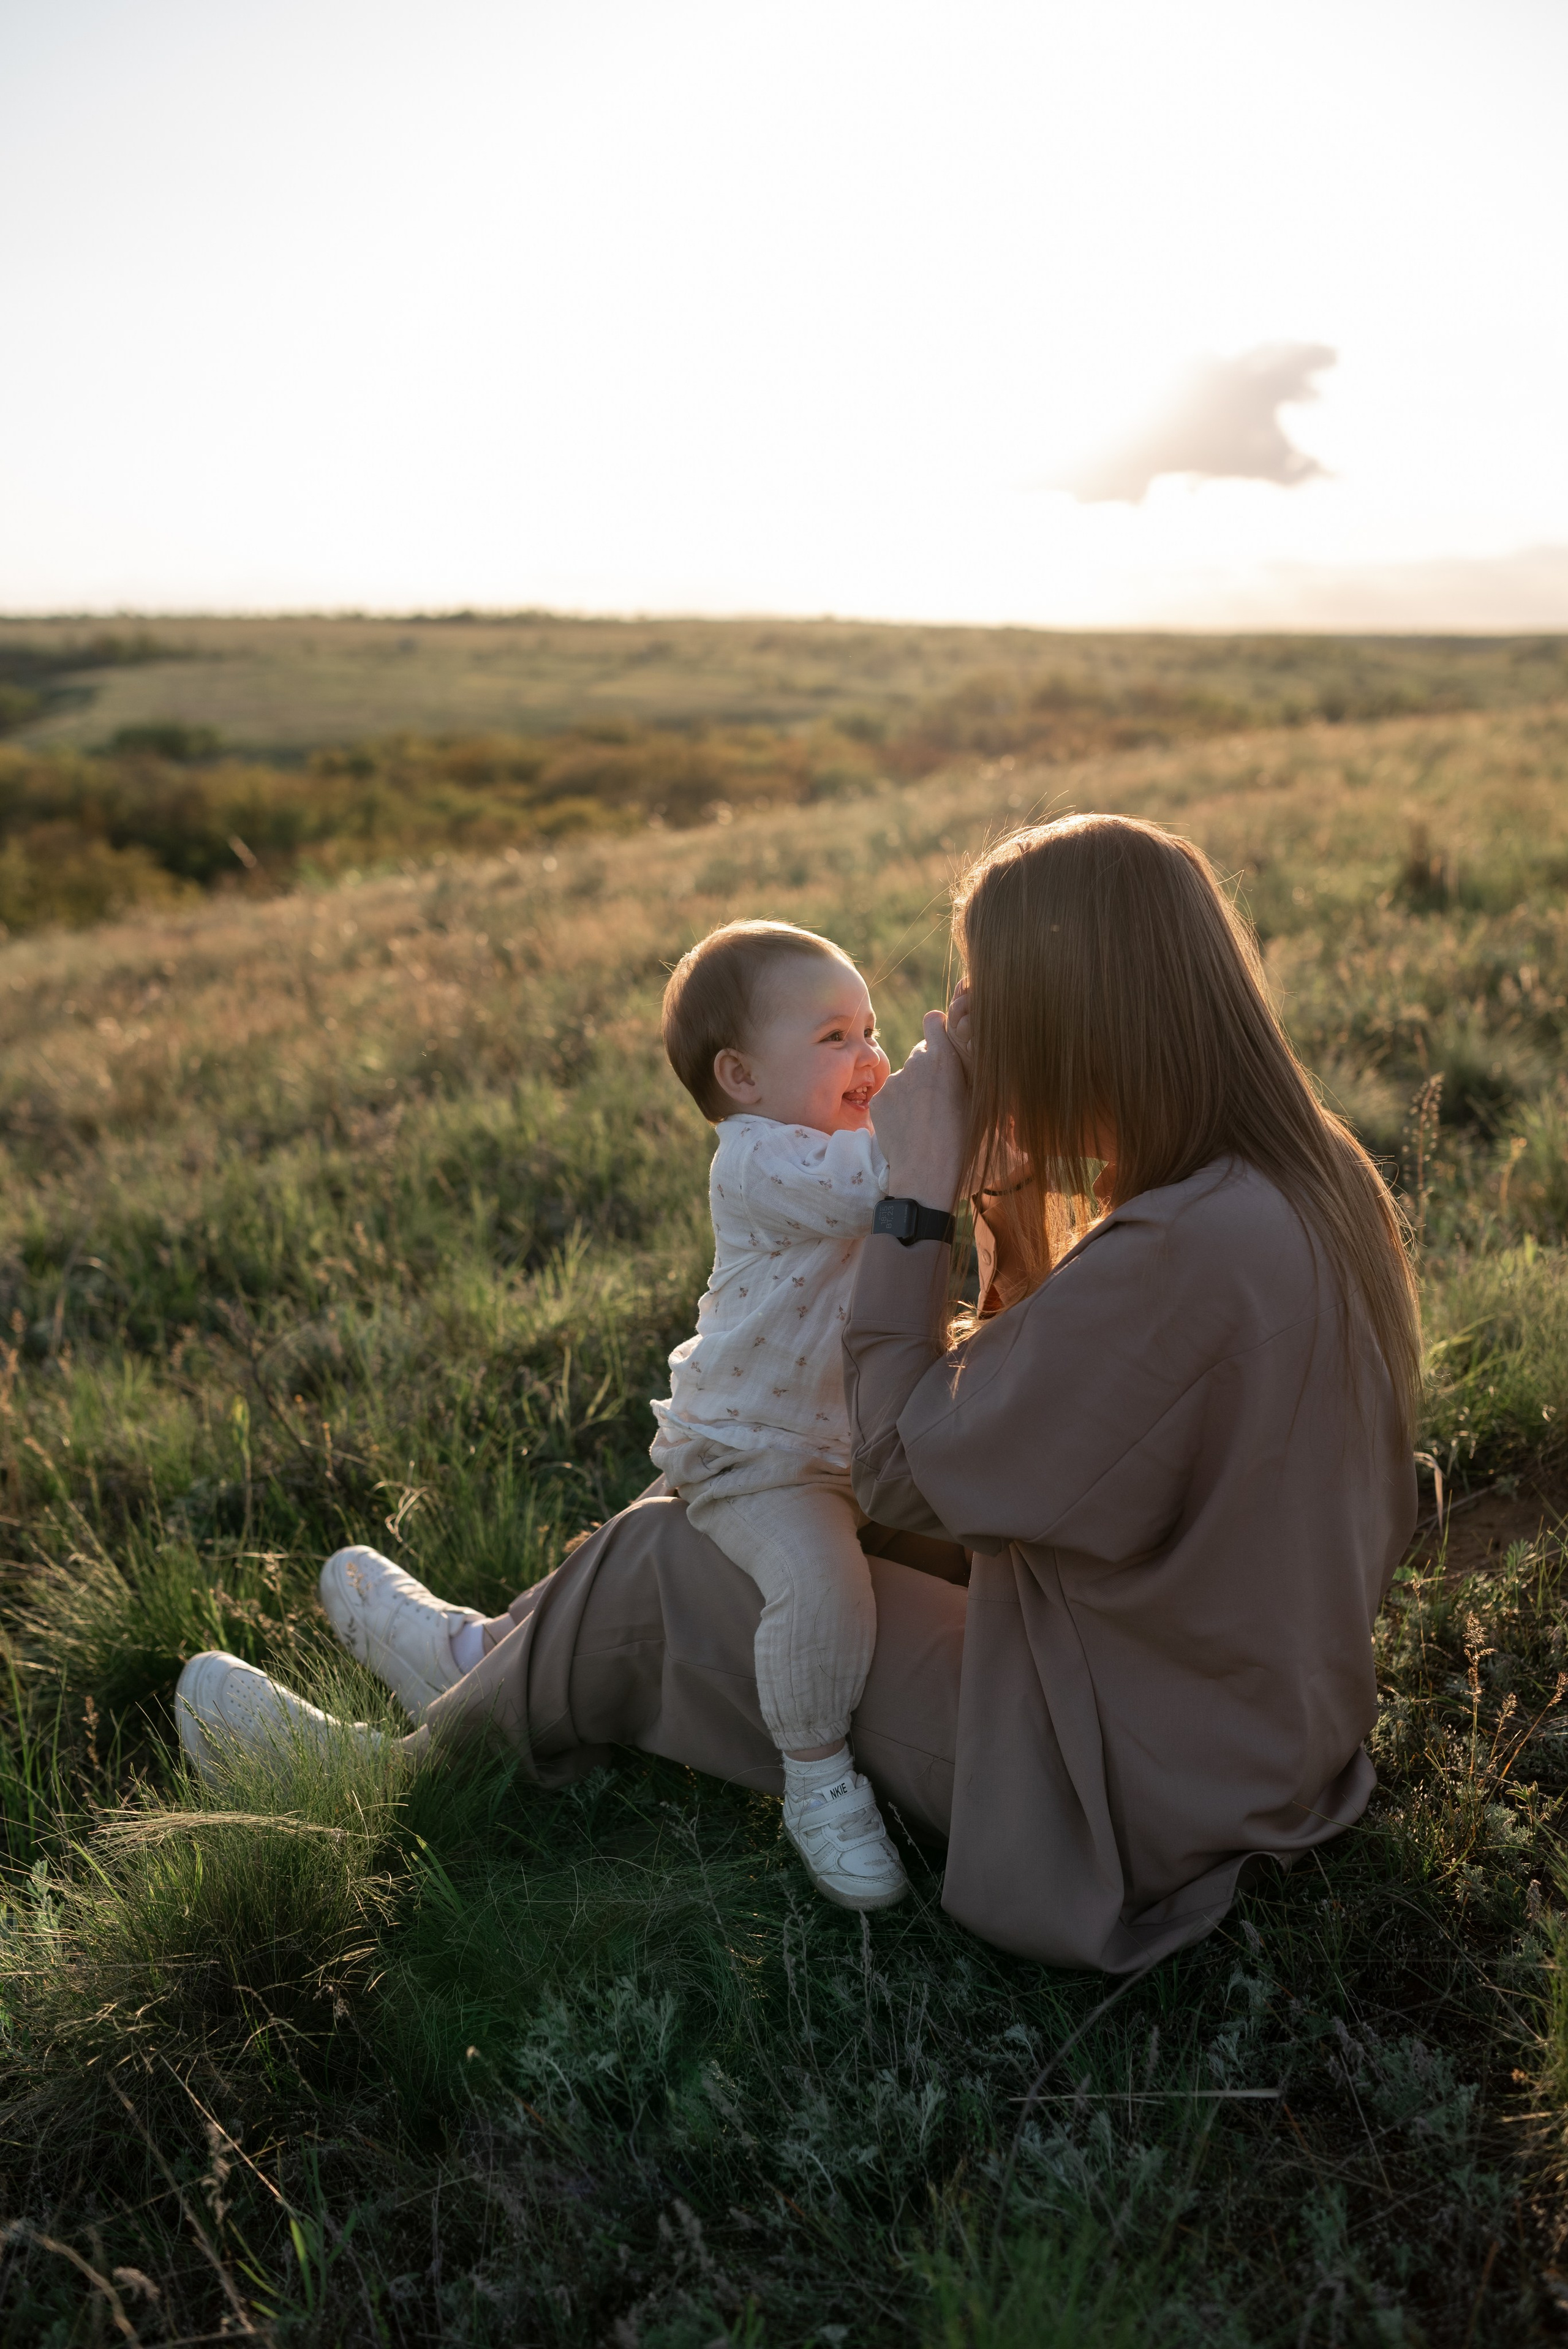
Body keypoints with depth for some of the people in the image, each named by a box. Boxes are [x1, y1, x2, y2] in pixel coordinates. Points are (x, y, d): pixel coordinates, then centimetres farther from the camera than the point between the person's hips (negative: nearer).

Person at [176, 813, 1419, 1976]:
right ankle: (501, 1646, 37)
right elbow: (1064, 1394, 6)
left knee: (663, 1560, 2)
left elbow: (906, 1470, -23)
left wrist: (913, 1199, -18)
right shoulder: (1314, 1185, -4)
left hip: (1124, 1798, -8)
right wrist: (1010, 1205, -6)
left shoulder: (1188, 1254, -33)